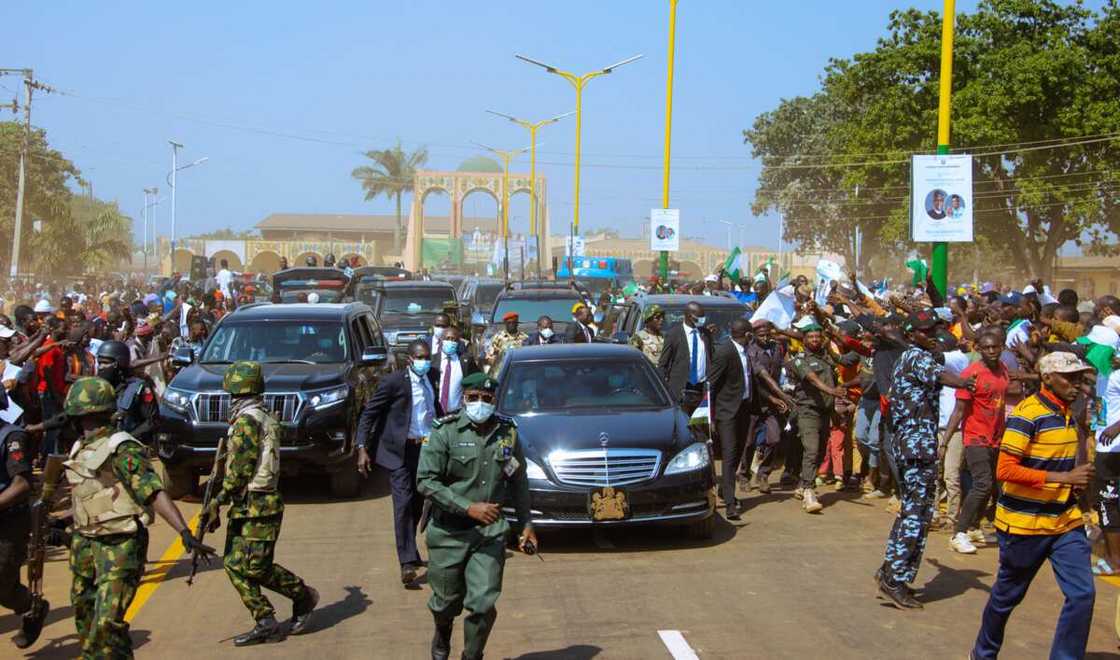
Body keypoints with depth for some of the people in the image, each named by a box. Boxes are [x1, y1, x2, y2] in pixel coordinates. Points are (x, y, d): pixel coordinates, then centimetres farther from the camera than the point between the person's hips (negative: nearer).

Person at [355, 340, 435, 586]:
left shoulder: (431, 381, 9)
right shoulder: (393, 382, -10)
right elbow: (369, 414, -8)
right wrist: (362, 448, -15)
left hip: (426, 449, 6)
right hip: (400, 451, -6)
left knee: (417, 504, 13)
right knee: (403, 504, -11)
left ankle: (409, 550, 30)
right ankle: (407, 562, -13)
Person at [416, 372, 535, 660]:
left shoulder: (507, 432, 1)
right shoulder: (445, 431, -9)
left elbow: (518, 482, 11)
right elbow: (425, 481, -14)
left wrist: (526, 524, 10)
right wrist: (468, 507, -20)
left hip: (491, 532, 1)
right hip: (449, 532, -1)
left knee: (483, 604, -9)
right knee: (447, 602, 14)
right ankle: (442, 637, 48)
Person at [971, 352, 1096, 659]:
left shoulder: (1068, 414, 9)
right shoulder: (1027, 414, -16)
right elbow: (1005, 470, -23)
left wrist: (1078, 480, 4)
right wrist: (1064, 477, -24)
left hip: (1066, 521, 6)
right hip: (1025, 524, -6)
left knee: (1082, 594, -6)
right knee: (1007, 596, 11)